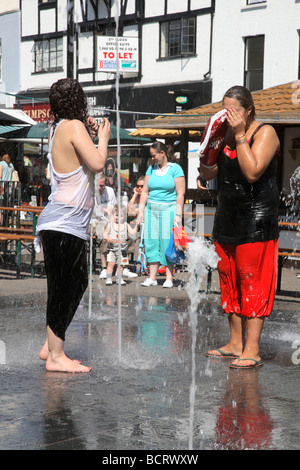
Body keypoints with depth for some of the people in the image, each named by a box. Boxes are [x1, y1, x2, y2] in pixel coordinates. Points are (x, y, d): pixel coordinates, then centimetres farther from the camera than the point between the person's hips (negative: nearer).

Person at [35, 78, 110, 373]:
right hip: (64, 224, -10)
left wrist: (88, 136, 17)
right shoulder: (73, 126, -11)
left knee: (76, 284, 15)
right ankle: (55, 356, 1)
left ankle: (51, 346, 21)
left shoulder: (58, 128, 16)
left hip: (69, 224, 10)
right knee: (65, 288, -5)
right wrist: (102, 137, -2)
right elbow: (97, 163, -18)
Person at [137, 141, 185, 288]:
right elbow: (145, 191, 15)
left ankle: (169, 278, -1)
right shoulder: (151, 169, 13)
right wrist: (141, 210, 7)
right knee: (152, 243, 1)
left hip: (168, 209, -4)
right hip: (151, 210, 4)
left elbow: (180, 194, -4)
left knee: (168, 243, -6)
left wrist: (178, 214, -11)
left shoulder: (175, 169, -1)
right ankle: (152, 277, 4)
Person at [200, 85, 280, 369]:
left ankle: (252, 350, -6)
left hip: (256, 219, -7)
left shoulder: (265, 133, -8)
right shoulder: (227, 134, 12)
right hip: (227, 218, 8)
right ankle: (235, 343, 18)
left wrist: (240, 135, -20)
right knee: (229, 281, 10)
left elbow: (253, 172, -22)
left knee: (253, 282, -8)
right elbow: (207, 173, 12)